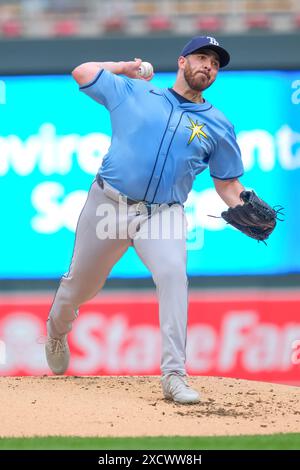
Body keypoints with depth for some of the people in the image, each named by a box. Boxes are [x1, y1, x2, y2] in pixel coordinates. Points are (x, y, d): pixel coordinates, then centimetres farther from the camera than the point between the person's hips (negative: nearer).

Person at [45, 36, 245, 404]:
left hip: (163, 214, 0)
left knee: (173, 274, -28)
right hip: (109, 205, 0)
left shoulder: (217, 126, 10)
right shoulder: (133, 93, 7)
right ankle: (57, 332, 47)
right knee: (81, 284, 12)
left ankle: (174, 377, -32)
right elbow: (82, 72, 13)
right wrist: (127, 68, 19)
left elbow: (226, 183, 12)